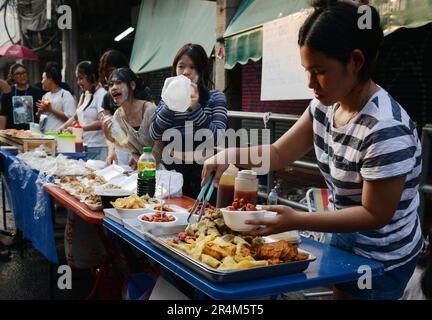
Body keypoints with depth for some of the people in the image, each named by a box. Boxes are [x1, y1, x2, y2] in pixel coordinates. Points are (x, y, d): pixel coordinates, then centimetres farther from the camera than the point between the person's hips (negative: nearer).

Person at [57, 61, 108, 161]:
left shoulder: (102, 94, -10)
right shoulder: (84, 95, 15)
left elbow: (101, 123, -17)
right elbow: (76, 116, 22)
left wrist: (80, 127, -19)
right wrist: (63, 126, 5)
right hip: (84, 147, 7)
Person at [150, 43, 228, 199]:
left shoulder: (216, 98, 0)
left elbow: (217, 138, -14)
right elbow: (154, 135, -4)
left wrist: (195, 107, -22)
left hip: (202, 173, -2)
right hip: (172, 171, 3)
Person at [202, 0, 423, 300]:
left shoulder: (387, 130, -31)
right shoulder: (325, 106, -7)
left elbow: (375, 214, -25)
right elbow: (279, 153, 0)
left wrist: (297, 221, -32)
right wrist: (229, 155, -16)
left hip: (381, 261, -7)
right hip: (343, 239, 7)